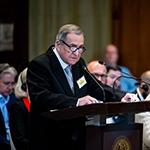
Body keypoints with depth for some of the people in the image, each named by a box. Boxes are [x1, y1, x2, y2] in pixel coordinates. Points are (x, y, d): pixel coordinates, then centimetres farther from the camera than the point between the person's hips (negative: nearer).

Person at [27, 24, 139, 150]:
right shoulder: (40, 65, -14)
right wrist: (76, 102, -36)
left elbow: (95, 87, 17)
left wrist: (121, 97, -2)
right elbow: (41, 97, -27)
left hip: (78, 138, 7)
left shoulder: (78, 63, 11)